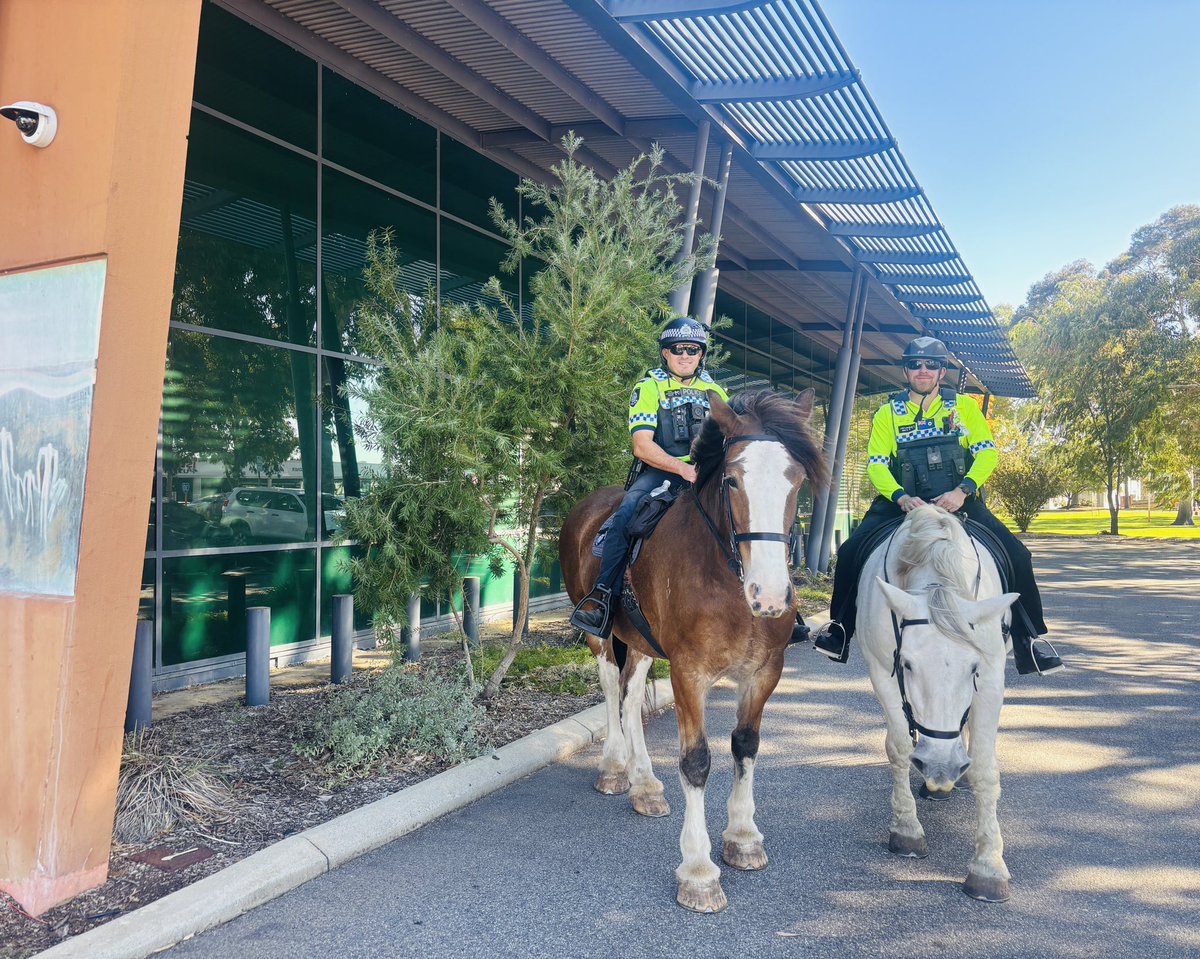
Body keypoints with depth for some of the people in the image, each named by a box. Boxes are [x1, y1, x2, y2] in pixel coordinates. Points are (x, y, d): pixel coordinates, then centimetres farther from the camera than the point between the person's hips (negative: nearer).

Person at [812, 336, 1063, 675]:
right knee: (851, 552, -18)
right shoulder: (889, 412, 9)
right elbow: (876, 463, 0)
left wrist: (963, 490, -18)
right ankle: (840, 629, 1)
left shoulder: (964, 406, 9)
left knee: (1016, 556, -16)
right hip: (902, 502, 0)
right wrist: (900, 497, -19)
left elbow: (988, 452, 0)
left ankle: (1029, 639, 3)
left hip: (959, 500, 0)